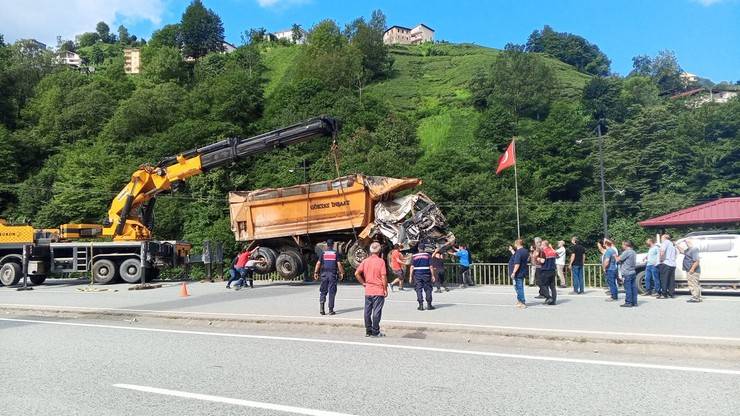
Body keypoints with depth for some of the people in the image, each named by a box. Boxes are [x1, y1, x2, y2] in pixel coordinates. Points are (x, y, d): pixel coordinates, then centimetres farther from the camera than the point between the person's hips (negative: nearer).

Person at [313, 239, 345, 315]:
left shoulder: (323, 253, 3)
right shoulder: (335, 253, 1)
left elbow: (318, 263, -1)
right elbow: (339, 264, -3)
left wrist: (315, 272, 4)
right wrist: (341, 273, 4)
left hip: (324, 274, 1)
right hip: (333, 274, -1)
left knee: (323, 291, 10)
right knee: (332, 292, 4)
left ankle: (322, 306, -11)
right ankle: (331, 310, 5)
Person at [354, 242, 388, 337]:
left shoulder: (365, 261, 3)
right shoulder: (381, 261, -9)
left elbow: (357, 273, 0)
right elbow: (383, 277, -12)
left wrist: (363, 283, 9)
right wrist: (385, 289, -4)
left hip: (368, 291, 4)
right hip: (379, 291, -4)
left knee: (367, 311, 9)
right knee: (376, 311, 1)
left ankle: (368, 331, 16)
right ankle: (375, 332, 5)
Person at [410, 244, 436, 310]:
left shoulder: (414, 256, 3)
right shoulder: (428, 255, 1)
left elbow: (412, 267, -2)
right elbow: (431, 266, -3)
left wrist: (411, 276, 0)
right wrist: (432, 275, 1)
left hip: (417, 275, 0)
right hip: (426, 274, 0)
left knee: (418, 289, 4)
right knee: (428, 289, 8)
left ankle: (421, 305, 0)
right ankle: (429, 305, 8)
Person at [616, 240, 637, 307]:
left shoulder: (626, 252, -15)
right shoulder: (633, 252, 16)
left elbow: (618, 259, -13)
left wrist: (616, 256, 6)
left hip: (627, 273, -9)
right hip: (633, 272, 9)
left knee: (628, 288, -6)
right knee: (633, 287, 9)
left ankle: (628, 302, -4)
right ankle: (634, 302, 12)